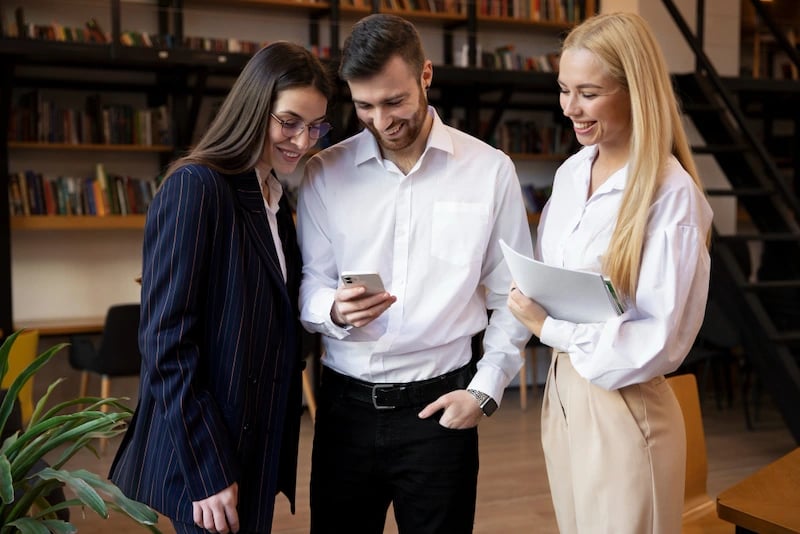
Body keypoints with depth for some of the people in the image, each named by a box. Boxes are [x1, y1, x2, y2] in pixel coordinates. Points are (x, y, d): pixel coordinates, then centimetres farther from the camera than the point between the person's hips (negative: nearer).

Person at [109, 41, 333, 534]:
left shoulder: (276, 200, 10)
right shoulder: (195, 186, -14)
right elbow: (166, 339, -18)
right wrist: (206, 471, -19)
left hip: (256, 450, 8)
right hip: (203, 454, -8)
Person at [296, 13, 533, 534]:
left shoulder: (490, 170, -2)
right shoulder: (325, 172, 1)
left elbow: (511, 297, 3)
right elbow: (309, 286, 3)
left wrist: (485, 390, -4)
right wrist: (334, 311, -18)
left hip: (439, 403, -1)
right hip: (346, 403, 1)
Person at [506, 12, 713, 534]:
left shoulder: (671, 194, -18)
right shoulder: (571, 172, 4)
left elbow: (662, 341, -18)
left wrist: (550, 328, -16)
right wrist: (531, 305, -6)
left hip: (624, 408, -7)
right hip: (562, 389, 7)